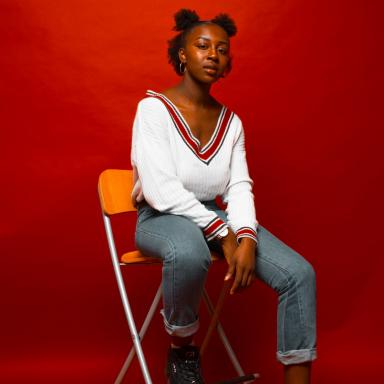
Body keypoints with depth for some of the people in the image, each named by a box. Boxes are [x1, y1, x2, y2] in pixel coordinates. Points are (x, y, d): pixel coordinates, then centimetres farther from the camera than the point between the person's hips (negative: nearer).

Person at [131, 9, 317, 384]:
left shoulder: (231, 121, 7)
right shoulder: (153, 108, -11)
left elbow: (239, 186, -1)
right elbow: (161, 191, -20)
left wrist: (246, 237, -22)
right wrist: (224, 235, -24)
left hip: (215, 214, 6)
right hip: (162, 217, -5)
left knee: (299, 273, -15)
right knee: (190, 252, -42)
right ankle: (182, 351, -12)